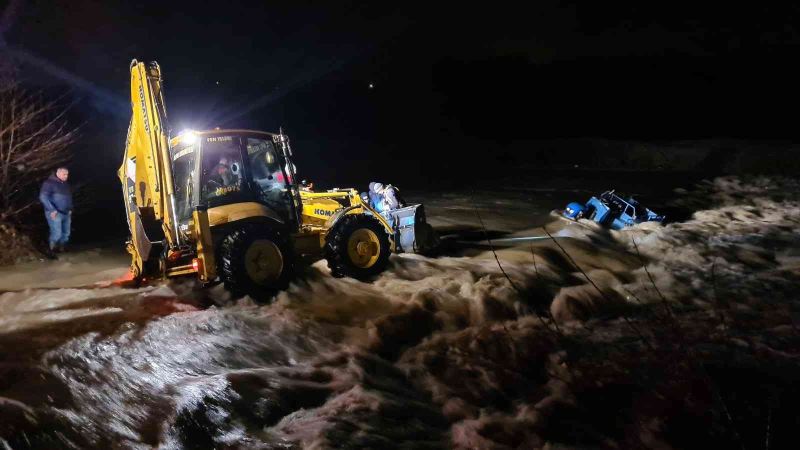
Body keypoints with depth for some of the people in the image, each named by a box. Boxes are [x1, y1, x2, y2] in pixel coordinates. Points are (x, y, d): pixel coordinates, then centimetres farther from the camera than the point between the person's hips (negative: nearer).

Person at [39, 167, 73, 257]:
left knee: (66, 234, 8)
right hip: (55, 213, -7)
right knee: (56, 233, -12)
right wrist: (52, 210, -19)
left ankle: (61, 250, 23)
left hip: (66, 213, 7)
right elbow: (43, 197, -15)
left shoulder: (65, 185, 15)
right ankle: (52, 251, 5)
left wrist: (70, 209, 14)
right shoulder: (49, 182, -7)